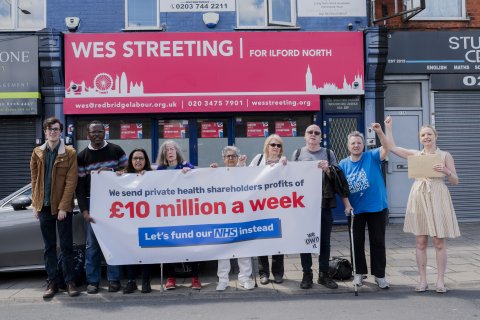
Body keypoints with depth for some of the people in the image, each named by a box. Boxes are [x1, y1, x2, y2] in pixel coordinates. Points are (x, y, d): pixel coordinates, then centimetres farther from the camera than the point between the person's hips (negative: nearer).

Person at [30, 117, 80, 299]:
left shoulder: (69, 153, -4)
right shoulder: (37, 153, 8)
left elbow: (71, 182, -8)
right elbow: (34, 179, 10)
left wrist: (63, 207, -13)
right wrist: (35, 204, 3)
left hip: (63, 207, -3)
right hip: (44, 206, 3)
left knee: (66, 246, 3)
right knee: (49, 247, 9)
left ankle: (70, 282, 12)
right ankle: (52, 282, 17)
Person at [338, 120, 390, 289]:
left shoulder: (371, 157, -6)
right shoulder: (343, 164, -1)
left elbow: (386, 149, -24)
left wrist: (379, 132, -39)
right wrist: (347, 204, -8)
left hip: (377, 207, -2)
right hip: (355, 209, 2)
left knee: (378, 242, 7)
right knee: (357, 243, 11)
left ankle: (379, 275, 18)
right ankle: (359, 273, 25)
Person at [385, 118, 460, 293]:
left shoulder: (445, 155, 5)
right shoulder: (415, 155, 11)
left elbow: (455, 181, 5)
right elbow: (392, 147, 14)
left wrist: (446, 171, -14)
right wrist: (388, 127, 16)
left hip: (437, 198, -2)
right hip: (418, 197, 2)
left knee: (439, 242, 0)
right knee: (420, 242, 4)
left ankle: (440, 281, 10)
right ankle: (423, 280, 12)